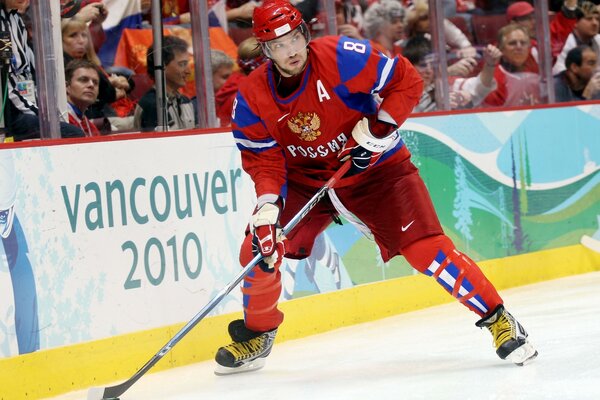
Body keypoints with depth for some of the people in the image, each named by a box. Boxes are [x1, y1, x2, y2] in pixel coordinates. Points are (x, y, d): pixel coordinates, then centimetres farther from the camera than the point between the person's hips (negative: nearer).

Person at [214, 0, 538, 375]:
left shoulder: (341, 57, -25)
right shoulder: (252, 97, -13)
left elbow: (407, 80, -18)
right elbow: (262, 158, -10)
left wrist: (380, 129, -26)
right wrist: (267, 207, -24)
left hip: (375, 167, -3)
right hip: (304, 179, 4)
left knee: (426, 247, -17)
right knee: (258, 249, -9)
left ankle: (497, 317, -5)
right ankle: (257, 335, 16)